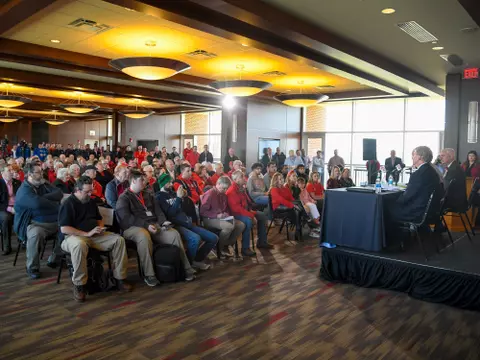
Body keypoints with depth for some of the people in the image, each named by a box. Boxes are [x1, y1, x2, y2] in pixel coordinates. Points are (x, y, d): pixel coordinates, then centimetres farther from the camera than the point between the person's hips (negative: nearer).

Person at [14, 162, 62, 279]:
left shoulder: (43, 184, 13)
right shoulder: (24, 190, -11)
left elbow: (59, 194, -3)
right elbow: (38, 203, -29)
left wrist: (43, 197, -17)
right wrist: (57, 205, -13)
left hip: (55, 222, 7)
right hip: (35, 224, -7)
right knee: (36, 233, -37)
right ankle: (32, 268, -19)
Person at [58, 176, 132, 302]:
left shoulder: (91, 202, 15)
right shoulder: (68, 204, -8)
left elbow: (99, 219, 28)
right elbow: (64, 229, -17)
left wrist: (100, 227, 3)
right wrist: (87, 233, -21)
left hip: (94, 235, 7)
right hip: (72, 236, -7)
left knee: (118, 239, -13)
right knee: (80, 245, -43)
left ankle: (120, 278, -10)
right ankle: (79, 285, -30)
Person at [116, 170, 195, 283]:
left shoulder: (148, 195, 23)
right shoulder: (124, 198, 3)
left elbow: (158, 210, 17)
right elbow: (127, 218, -10)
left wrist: (164, 221, -5)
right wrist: (146, 225, -20)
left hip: (154, 225, 6)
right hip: (134, 227, -5)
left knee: (174, 234, -20)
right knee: (144, 236, -41)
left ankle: (186, 268, -13)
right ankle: (149, 274, -32)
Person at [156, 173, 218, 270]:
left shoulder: (172, 193, 18)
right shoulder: (159, 197, -2)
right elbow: (170, 213, -16)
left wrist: (184, 197, 4)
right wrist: (178, 198, -16)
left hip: (187, 223, 8)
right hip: (175, 225, -7)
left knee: (213, 238, 1)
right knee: (195, 238, -36)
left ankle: (198, 260, 16)